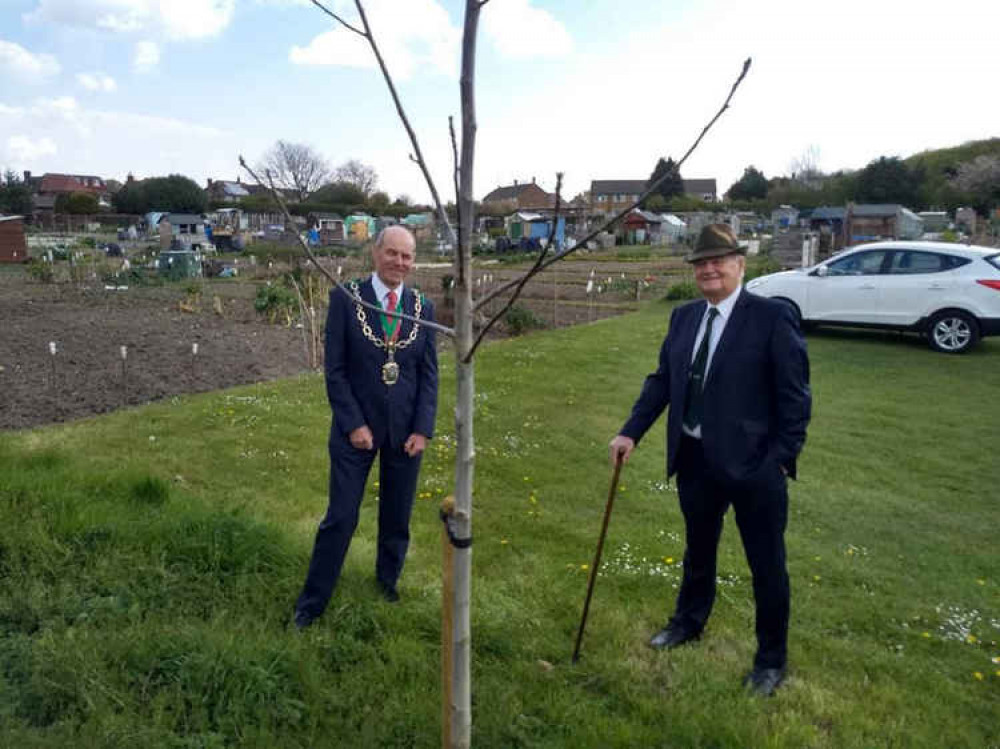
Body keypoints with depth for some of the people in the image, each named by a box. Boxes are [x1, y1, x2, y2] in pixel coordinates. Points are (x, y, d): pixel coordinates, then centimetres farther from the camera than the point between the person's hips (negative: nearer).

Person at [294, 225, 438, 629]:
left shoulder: (423, 307, 1)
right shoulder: (345, 299, -6)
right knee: (340, 519, 4)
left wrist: (422, 429, -5)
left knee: (397, 518, 14)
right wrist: (353, 424, -12)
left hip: (406, 431, 3)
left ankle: (388, 580, 38)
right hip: (356, 428, -2)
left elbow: (429, 373, 3)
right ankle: (312, 601, 23)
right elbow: (334, 369, -6)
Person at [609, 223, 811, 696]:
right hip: (695, 458, 5)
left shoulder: (773, 317, -12)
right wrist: (631, 431, 1)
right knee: (698, 549, 24)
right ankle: (689, 622, 49)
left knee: (766, 565, 10)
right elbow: (662, 379, 9)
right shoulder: (684, 317, 6)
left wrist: (783, 458, -15)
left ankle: (772, 659, 30)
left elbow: (795, 395, -11)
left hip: (753, 462, -5)